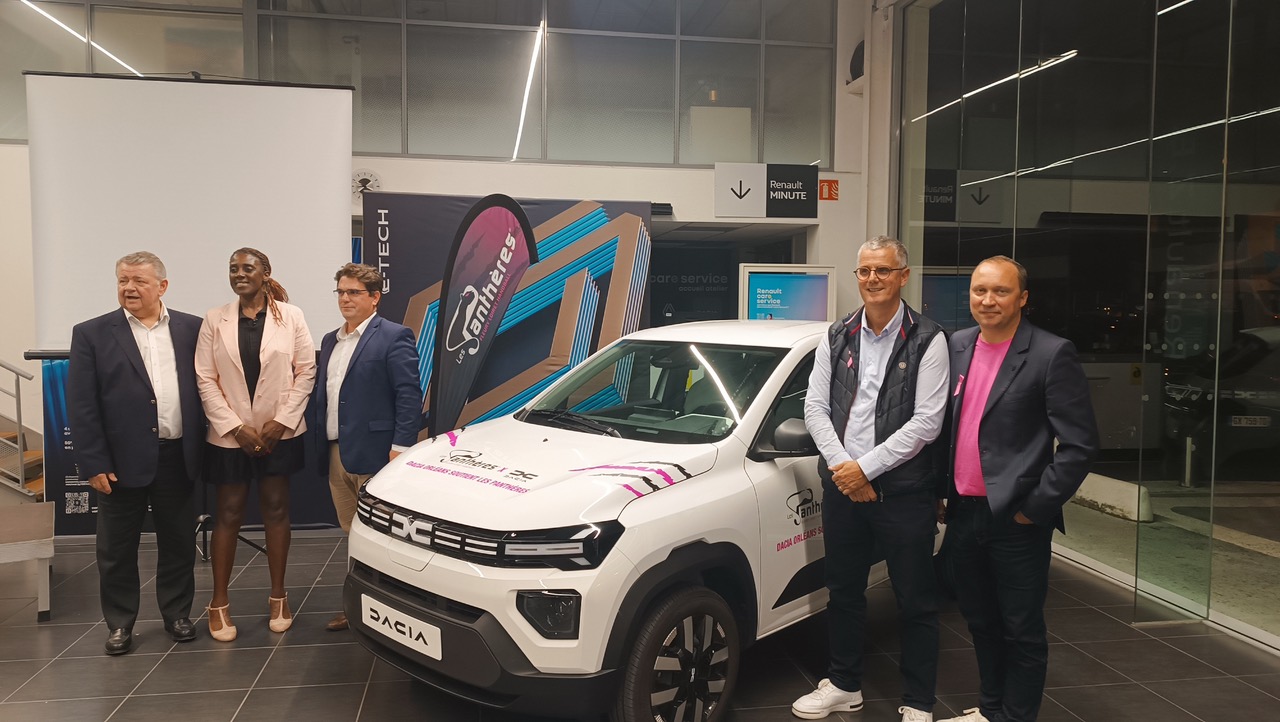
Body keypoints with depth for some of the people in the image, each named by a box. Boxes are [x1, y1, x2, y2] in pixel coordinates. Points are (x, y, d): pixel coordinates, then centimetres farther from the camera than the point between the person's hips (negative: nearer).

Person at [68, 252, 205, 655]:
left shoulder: (191, 329, 4)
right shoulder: (92, 334, -1)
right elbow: (81, 406, -4)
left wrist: (203, 447, 0)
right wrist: (93, 464, -9)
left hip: (178, 457, 2)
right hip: (122, 461, -1)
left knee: (178, 544, 12)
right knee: (117, 549, 10)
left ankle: (177, 614, 28)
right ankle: (119, 624, 25)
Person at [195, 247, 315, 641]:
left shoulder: (290, 316, -1)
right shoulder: (215, 320, 1)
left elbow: (306, 370, -2)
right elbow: (205, 379, -2)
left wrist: (282, 421, -9)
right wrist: (235, 427, -10)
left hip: (280, 432, 0)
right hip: (230, 434, 0)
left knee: (276, 510, 8)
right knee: (228, 514, 6)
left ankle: (278, 595, 20)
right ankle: (219, 602, 17)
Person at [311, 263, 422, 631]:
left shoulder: (394, 337, -7)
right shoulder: (330, 341, 18)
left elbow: (409, 396, -13)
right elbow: (320, 394, 19)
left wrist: (400, 447, -18)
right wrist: (318, 442, 11)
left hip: (374, 455, -7)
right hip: (335, 455, 8)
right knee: (353, 535, 15)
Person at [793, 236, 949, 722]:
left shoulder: (927, 340, -6)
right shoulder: (837, 337, 7)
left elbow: (927, 422, -13)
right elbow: (815, 408, 3)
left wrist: (866, 468, -15)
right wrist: (843, 467, -9)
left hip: (904, 490, -4)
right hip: (842, 485, 4)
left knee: (915, 602, 7)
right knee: (843, 592, 17)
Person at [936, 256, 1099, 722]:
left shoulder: (1051, 354, -11)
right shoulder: (956, 347, 6)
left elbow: (1080, 443, -12)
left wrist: (1035, 507, -14)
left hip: (1015, 521, -6)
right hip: (963, 513, 6)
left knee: (1022, 630, 7)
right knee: (980, 621, 19)